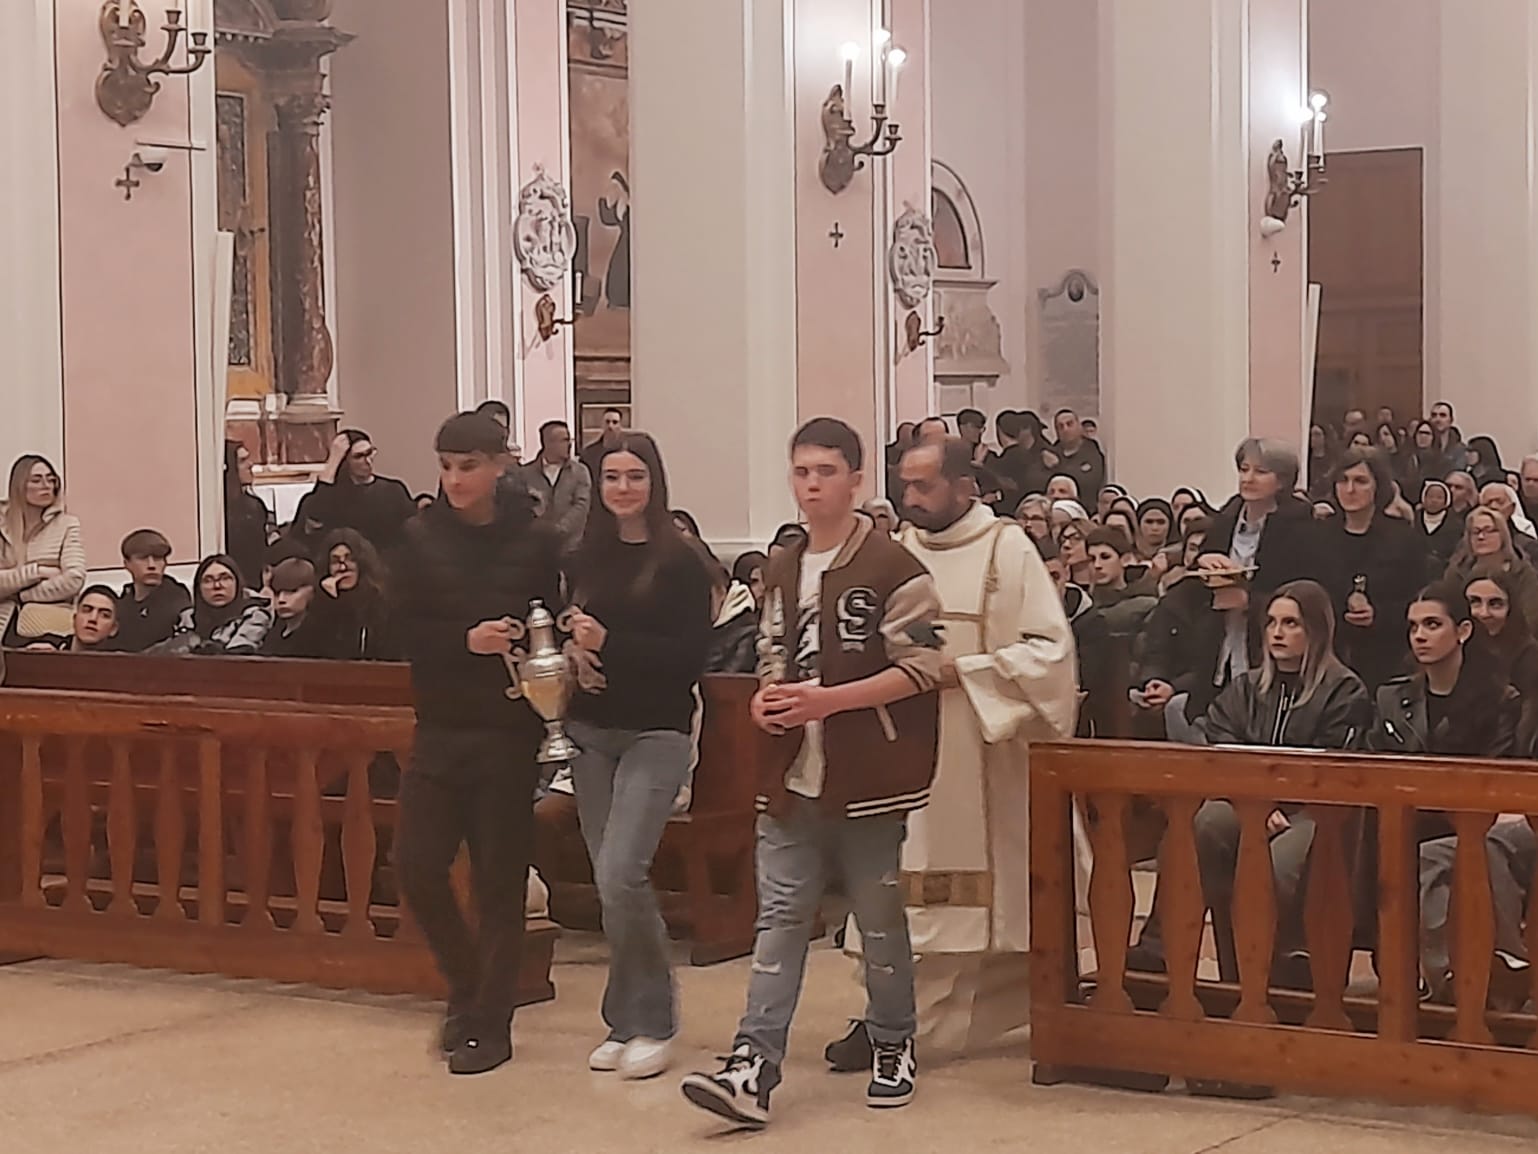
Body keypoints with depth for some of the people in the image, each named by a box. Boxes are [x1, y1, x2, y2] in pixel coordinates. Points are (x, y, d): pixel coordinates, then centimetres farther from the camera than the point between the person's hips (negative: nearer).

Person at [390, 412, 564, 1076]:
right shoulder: (422, 537, 2)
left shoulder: (533, 542, -3)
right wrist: (466, 640, -18)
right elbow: (403, 629, -3)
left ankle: (490, 1025, 13)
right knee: (417, 866, -1)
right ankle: (468, 985, 24)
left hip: (507, 730, -2)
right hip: (440, 727, 2)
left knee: (499, 880, 2)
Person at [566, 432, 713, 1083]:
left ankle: (651, 1022, -1)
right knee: (609, 879, 7)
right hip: (592, 731, 5)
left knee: (622, 873, -16)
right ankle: (627, 1022, 18)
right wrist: (574, 655, -4)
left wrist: (610, 644, -19)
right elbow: (567, 632, 18)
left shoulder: (680, 563, -6)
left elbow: (692, 657, -12)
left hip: (657, 734, -5)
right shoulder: (586, 559, 8)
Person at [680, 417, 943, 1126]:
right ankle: (753, 1068, -7)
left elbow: (922, 666, -12)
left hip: (867, 778, -5)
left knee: (879, 917, 7)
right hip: (792, 775, 5)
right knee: (780, 916, -1)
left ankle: (893, 1050, 24)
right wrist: (766, 697, 2)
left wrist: (830, 698, -19)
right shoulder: (783, 572, 14)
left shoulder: (891, 568, -8)